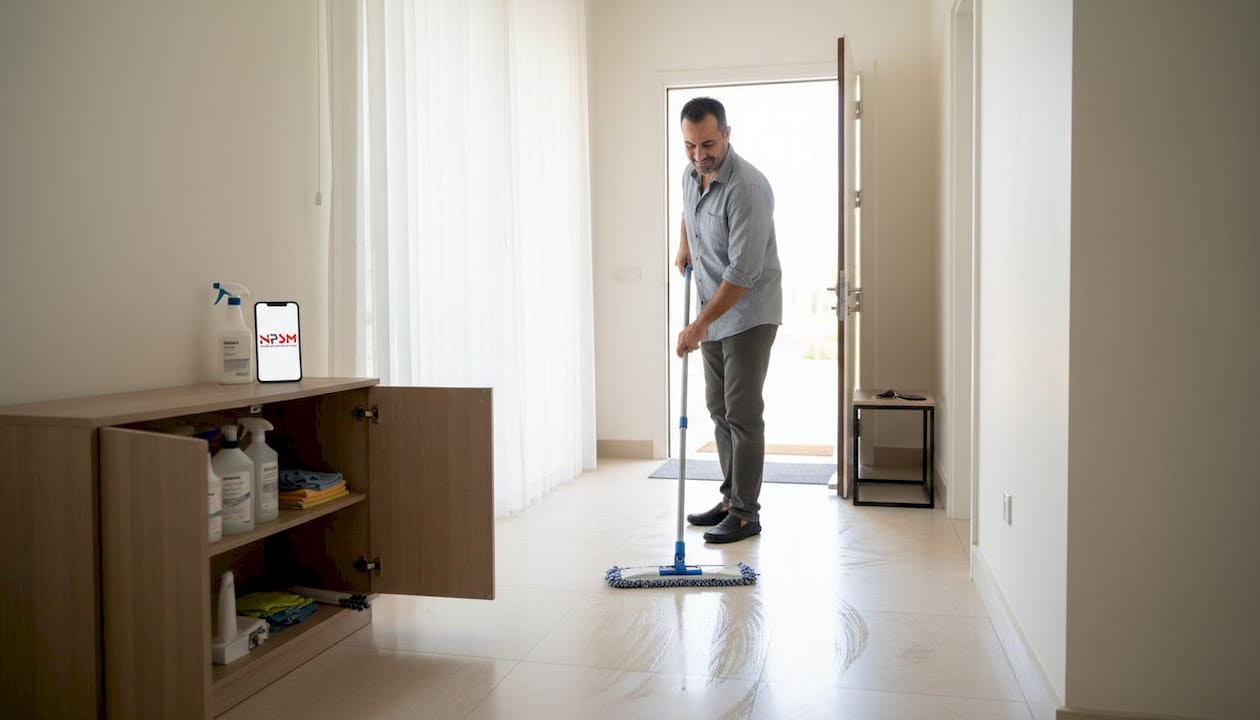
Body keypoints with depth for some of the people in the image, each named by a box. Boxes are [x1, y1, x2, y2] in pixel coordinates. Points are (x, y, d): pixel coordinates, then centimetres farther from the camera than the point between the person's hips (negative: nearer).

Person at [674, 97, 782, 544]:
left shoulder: (747, 188, -24)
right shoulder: (691, 176, 3)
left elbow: (743, 272, -27)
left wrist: (699, 324, -27)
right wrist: (684, 247, 17)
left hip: (749, 314, -8)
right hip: (713, 311, 8)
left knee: (742, 412, -7)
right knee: (719, 408, 12)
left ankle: (746, 514, 1)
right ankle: (731, 499, 23)